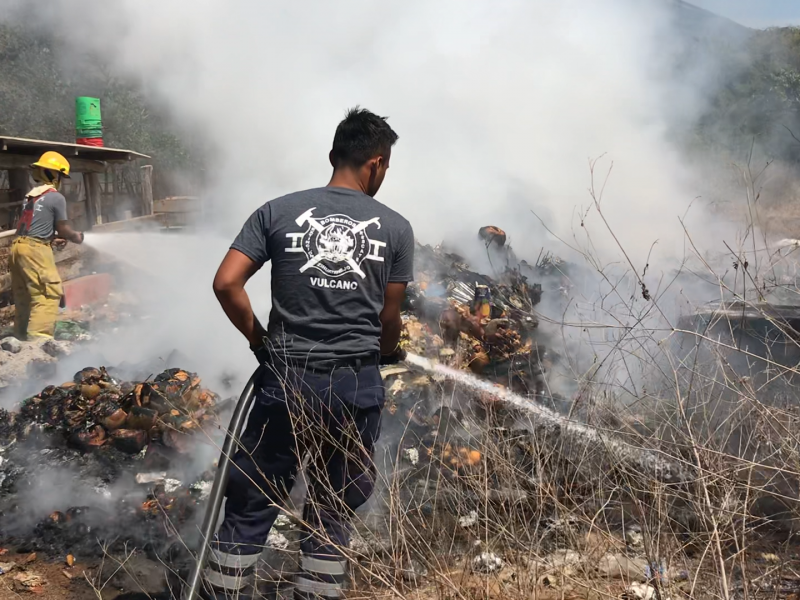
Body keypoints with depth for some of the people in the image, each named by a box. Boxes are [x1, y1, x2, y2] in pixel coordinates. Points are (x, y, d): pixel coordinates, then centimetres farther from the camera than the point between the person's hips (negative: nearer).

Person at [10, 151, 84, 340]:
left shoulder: (31, 194, 18)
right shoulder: (56, 197, -6)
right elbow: (62, 229, -1)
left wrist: (69, 234, 23)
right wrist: (76, 237, 18)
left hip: (18, 246, 9)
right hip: (35, 249, -9)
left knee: (23, 295, 15)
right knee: (50, 294, -9)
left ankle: (21, 337, 22)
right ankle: (38, 337, -19)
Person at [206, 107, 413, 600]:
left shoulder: (278, 212, 1)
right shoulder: (395, 227, 1)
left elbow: (226, 283, -6)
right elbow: (390, 317, 6)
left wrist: (258, 337, 9)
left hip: (288, 380, 0)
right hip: (357, 385, 0)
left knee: (251, 505, 13)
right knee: (333, 511, 15)